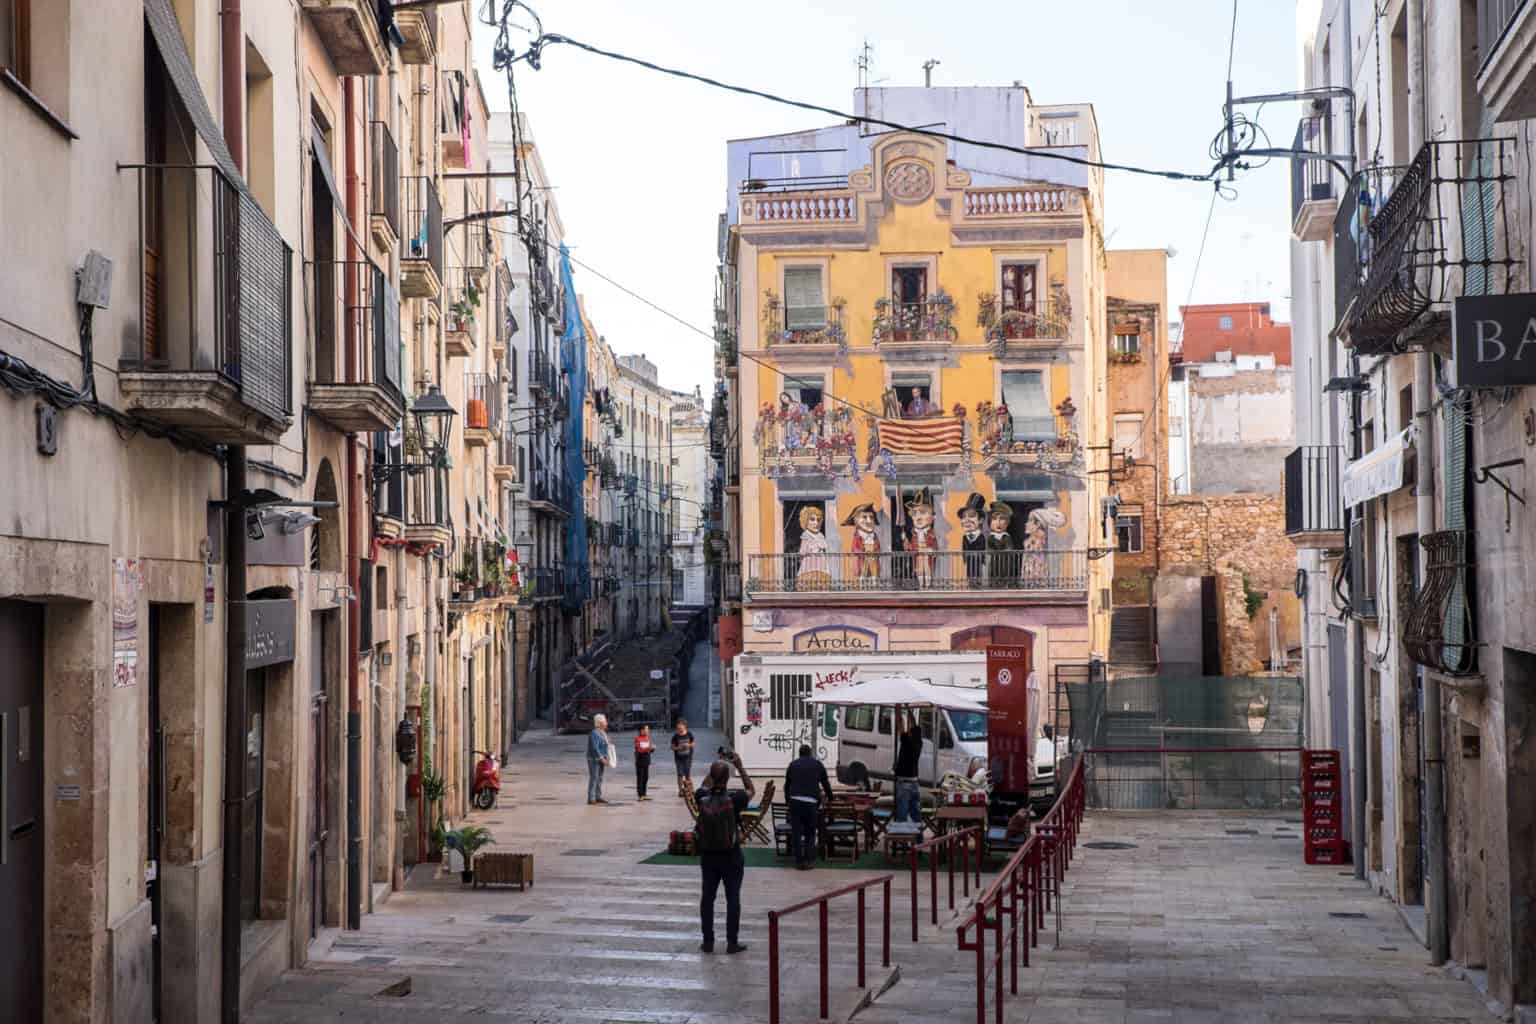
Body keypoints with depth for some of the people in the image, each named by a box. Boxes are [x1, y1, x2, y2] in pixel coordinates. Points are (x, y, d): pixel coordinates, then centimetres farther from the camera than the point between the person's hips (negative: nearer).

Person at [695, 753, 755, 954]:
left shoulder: (703, 799, -9)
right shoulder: (733, 799, -17)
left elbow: (704, 786, 15)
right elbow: (751, 790, 3)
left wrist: (717, 765, 12)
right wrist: (740, 766, 1)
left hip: (708, 856, 3)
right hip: (731, 856, -3)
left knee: (707, 898, 10)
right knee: (733, 899, 5)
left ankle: (708, 941, 13)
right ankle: (732, 942, 7)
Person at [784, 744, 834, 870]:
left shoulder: (793, 764, 17)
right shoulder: (818, 764, 15)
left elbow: (787, 785, 22)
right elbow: (826, 784, 22)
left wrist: (787, 800, 37)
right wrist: (830, 798, 39)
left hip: (795, 801, 1)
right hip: (811, 802, -1)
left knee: (796, 832, 7)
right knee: (810, 832, 12)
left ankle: (799, 861, 7)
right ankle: (809, 860, 7)